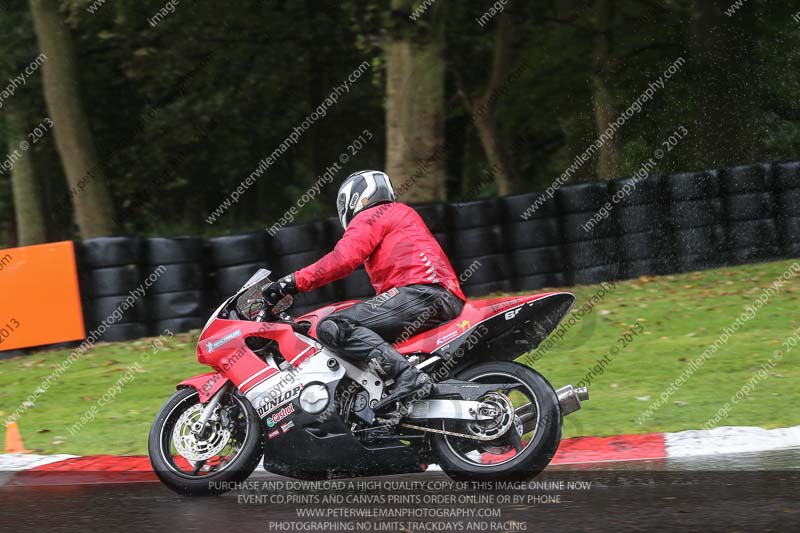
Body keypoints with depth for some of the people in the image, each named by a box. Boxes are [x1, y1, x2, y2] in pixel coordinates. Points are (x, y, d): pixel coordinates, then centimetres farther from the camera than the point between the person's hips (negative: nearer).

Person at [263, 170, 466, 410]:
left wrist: (295, 281, -10)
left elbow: (343, 259, -9)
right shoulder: (402, 214, 37)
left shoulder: (369, 217, 8)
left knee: (332, 327, -21)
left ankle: (407, 375, -38)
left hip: (419, 291, -10)